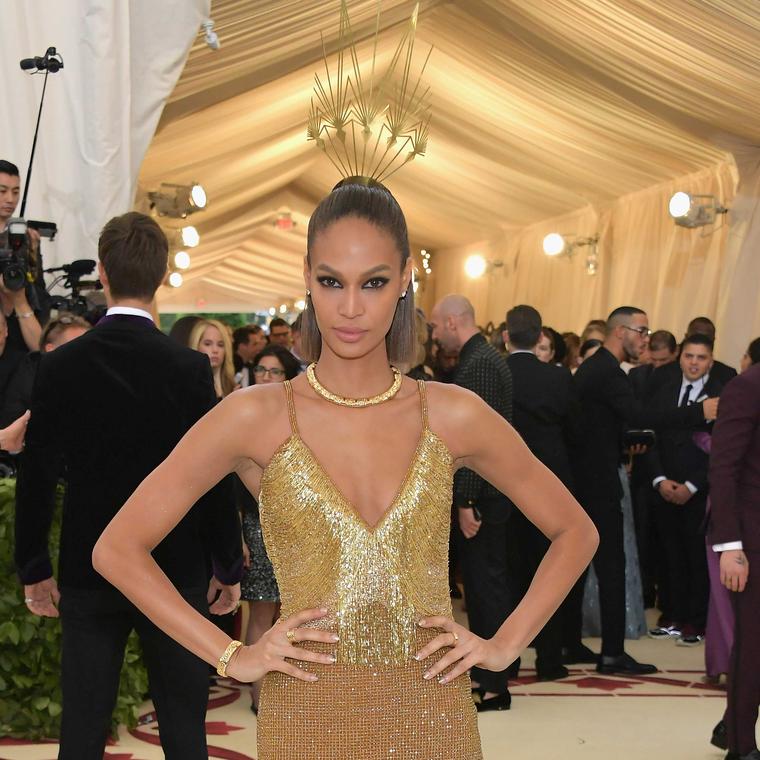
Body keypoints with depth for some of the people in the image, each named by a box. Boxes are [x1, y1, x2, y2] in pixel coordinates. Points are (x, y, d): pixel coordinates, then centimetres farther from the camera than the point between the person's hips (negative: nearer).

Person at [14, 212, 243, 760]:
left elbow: (37, 478, -1)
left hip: (87, 573, 2)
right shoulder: (190, 368, -11)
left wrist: (34, 569, 11)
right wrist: (230, 568, 5)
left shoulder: (60, 366, -5)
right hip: (177, 569, -2)